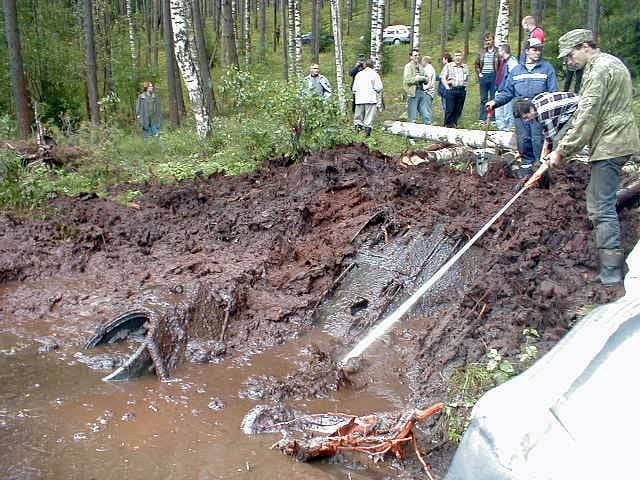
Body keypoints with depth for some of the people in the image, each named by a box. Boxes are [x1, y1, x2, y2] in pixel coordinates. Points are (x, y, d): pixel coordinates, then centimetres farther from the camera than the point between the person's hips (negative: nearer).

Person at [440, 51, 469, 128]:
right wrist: (447, 87, -8)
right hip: (452, 90, -4)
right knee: (450, 109, -7)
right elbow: (442, 77, 1)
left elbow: (467, 79, 24)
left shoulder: (465, 67, 16)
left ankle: (454, 124, 12)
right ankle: (447, 124, 4)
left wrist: (466, 87, 9)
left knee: (458, 109, 3)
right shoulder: (448, 66, 6)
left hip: (462, 90, 4)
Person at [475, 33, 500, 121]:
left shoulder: (497, 52, -1)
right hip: (483, 77, 3)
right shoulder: (482, 52, 10)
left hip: (493, 77, -3)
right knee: (483, 99, 8)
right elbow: (477, 64, 19)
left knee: (493, 98, 1)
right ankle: (482, 118, 13)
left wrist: (498, 75, -10)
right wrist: (479, 73, 7)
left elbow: (501, 64, -2)